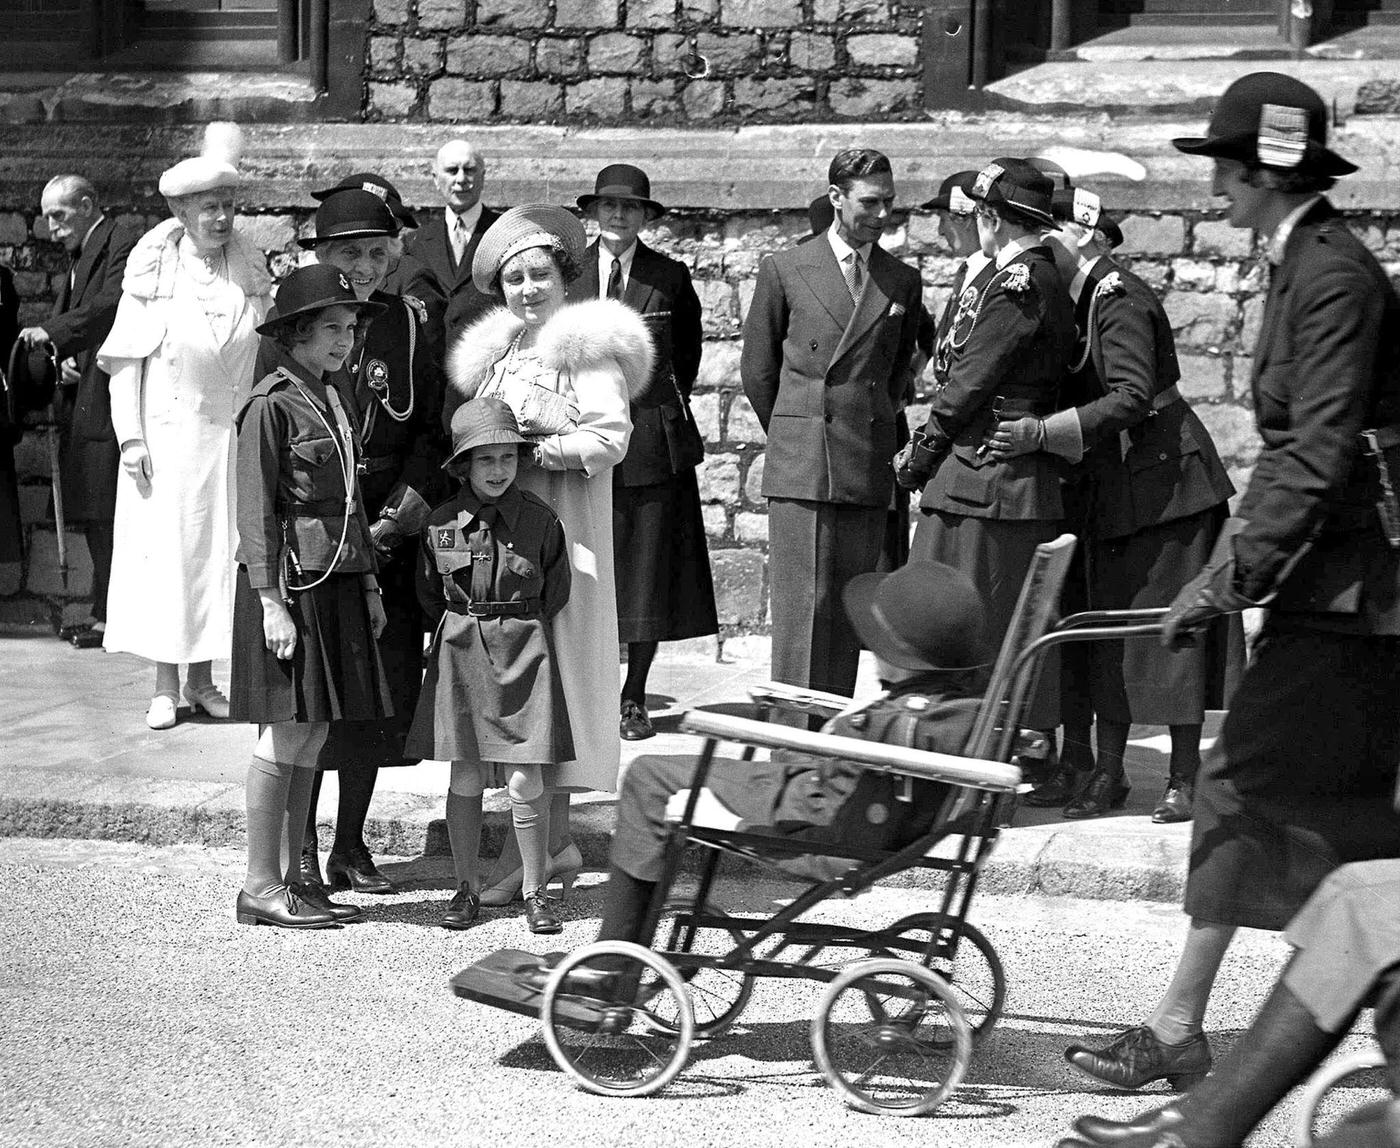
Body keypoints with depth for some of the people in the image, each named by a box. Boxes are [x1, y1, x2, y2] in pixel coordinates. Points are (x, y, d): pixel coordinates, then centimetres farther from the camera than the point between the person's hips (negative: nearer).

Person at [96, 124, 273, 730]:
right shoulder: (154, 270, -4)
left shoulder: (251, 270, 4)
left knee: (222, 545, 4)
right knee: (165, 545, 0)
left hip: (232, 433, 3)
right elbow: (125, 360, -4)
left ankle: (202, 679, 15)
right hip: (167, 435, -3)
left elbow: (266, 353, 10)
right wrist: (130, 436, -10)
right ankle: (165, 685, 8)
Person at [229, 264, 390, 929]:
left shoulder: (334, 401, 15)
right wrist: (271, 600, -18)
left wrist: (369, 583, 18)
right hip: (291, 580, -8)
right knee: (287, 732, -6)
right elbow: (257, 511, -14)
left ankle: (292, 876, 16)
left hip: (338, 580, 8)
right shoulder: (271, 404, -10)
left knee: (313, 733, 9)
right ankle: (261, 887, 1)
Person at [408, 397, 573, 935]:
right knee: (464, 779, 4)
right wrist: (465, 632, 11)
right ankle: (467, 887, 17)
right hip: (458, 650, 1)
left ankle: (534, 891, 9)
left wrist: (519, 632, 9)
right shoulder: (441, 522, 0)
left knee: (525, 782, -3)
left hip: (524, 651, -1)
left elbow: (555, 594, 8)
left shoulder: (540, 521, -3)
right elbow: (430, 594, 13)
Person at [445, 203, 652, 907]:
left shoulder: (589, 346, -4)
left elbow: (610, 436, -14)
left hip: (560, 528, -7)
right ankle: (556, 838, 16)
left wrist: (533, 452, -18)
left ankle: (525, 850, -6)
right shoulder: (494, 351, 17)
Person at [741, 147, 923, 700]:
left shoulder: (903, 282, 11)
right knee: (803, 608, -8)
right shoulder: (785, 269, 4)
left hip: (868, 468, 3)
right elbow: (757, 369, 11)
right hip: (800, 466, -3)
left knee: (849, 611, 3)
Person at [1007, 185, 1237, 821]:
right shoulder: (1080, 301, 11)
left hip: (1162, 479, -9)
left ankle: (1183, 779, 5)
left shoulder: (1119, 300, -17)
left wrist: (1040, 433, -31)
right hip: (1114, 490, 9)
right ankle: (1104, 770, 13)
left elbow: (1131, 399, -27)